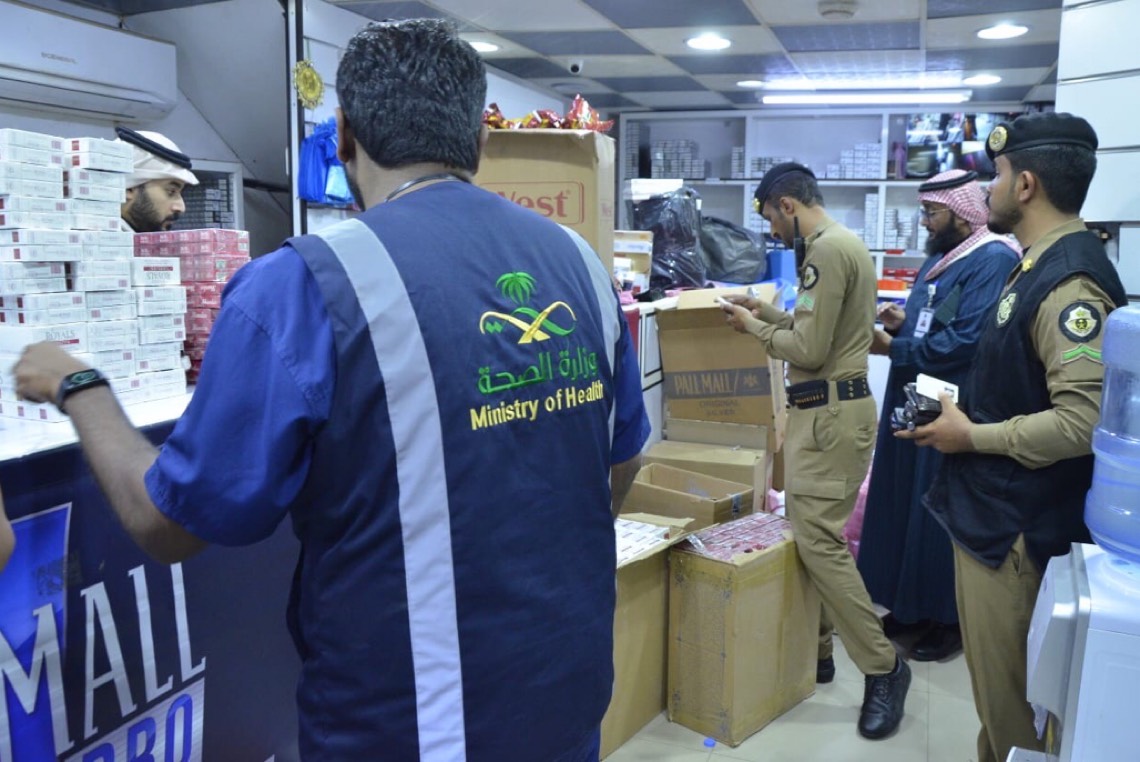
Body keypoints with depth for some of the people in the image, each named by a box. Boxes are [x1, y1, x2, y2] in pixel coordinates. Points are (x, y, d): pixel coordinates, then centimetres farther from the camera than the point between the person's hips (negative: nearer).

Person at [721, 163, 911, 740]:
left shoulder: (827, 250, -16)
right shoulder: (839, 243, 18)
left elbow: (809, 350, -19)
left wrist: (755, 328, -5)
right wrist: (768, 312, 17)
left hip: (830, 413, -11)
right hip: (827, 408, 11)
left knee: (817, 542, -9)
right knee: (809, 534, 13)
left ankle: (883, 667, 3)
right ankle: (815, 650, 22)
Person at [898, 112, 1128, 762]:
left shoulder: (1070, 280, -22)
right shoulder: (1041, 267, 10)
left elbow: (1082, 422, -29)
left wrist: (972, 437, -19)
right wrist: (962, 408, 8)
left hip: (1016, 525, -10)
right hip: (993, 511, 10)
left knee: (1010, 694, 7)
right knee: (998, 681, 24)